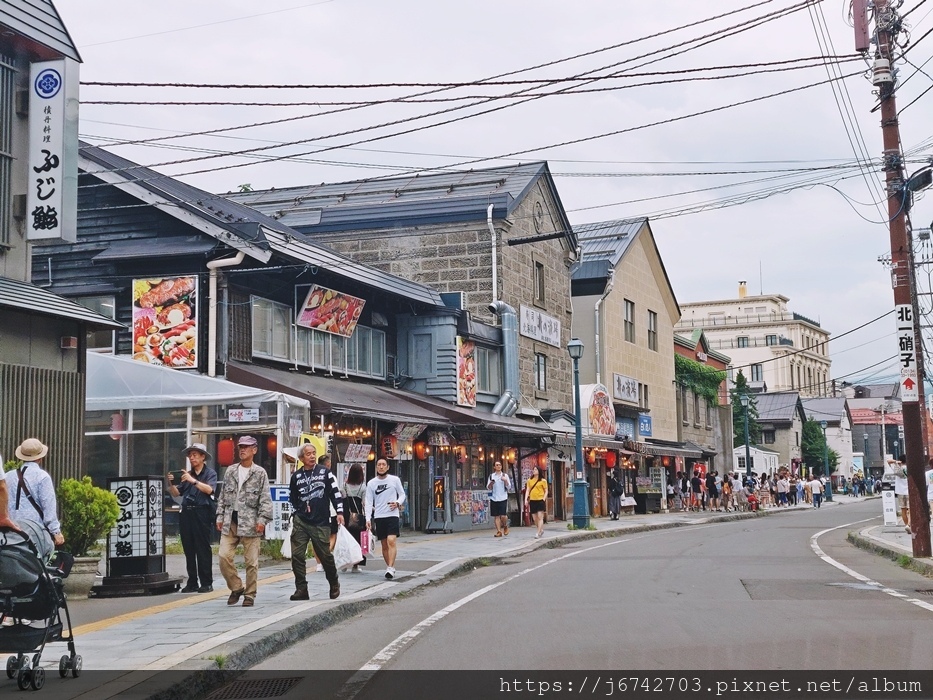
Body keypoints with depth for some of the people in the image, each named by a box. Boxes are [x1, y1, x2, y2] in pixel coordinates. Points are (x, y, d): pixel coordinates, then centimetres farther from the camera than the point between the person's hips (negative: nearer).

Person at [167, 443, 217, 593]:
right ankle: (192, 583, 11)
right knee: (188, 549, 6)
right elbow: (176, 494, 16)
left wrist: (193, 481, -20)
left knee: (203, 549, -6)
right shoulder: (187, 475, 20)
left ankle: (206, 583, -3)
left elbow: (209, 489, -13)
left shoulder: (210, 473, 5)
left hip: (201, 513, -6)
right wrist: (171, 483, -3)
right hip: (186, 513, 6)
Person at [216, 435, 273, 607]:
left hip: (250, 522, -4)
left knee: (251, 561, -1)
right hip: (230, 522, 4)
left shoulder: (260, 473, 1)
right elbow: (223, 496, 16)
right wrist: (220, 516, 10)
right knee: (224, 556, -7)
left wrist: (262, 520, -12)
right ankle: (236, 587, 11)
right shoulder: (230, 471, 13)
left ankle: (250, 594, 11)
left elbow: (265, 499, -3)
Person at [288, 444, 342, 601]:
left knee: (325, 555, 1)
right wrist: (295, 513, 9)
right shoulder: (296, 476, 9)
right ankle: (301, 589, 2)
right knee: (297, 555, -5)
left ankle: (334, 584, 25)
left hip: (321, 523, -2)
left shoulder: (325, 471, 2)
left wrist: (339, 512, -5)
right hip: (300, 522, 2)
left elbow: (335, 492, 2)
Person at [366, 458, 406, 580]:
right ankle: (389, 567, 18)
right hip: (379, 517, 3)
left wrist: (398, 503, -10)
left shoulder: (395, 480, 3)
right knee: (384, 545, 7)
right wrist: (368, 519, -5)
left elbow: (402, 494, 11)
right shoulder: (371, 483, 6)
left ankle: (391, 568, -22)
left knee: (391, 541, -18)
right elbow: (369, 502, 5)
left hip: (392, 515, -2)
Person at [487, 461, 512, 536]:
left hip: (503, 498, -2)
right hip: (494, 498, 2)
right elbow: (488, 488, 9)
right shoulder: (491, 476, 10)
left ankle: (505, 526, 18)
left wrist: (505, 481, -15)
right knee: (496, 516, 0)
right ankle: (499, 531, 7)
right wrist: (491, 484, -12)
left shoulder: (505, 475, 6)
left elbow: (509, 487, 2)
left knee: (503, 516, -10)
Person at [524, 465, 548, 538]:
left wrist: (544, 499, -11)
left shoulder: (543, 480, -1)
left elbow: (546, 491, 1)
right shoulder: (529, 480, 10)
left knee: (540, 517, -9)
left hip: (540, 500, -4)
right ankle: (541, 530, 29)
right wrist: (526, 499, -2)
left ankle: (538, 533, -10)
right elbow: (527, 490, 9)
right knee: (535, 518, 9)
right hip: (532, 501, 4)